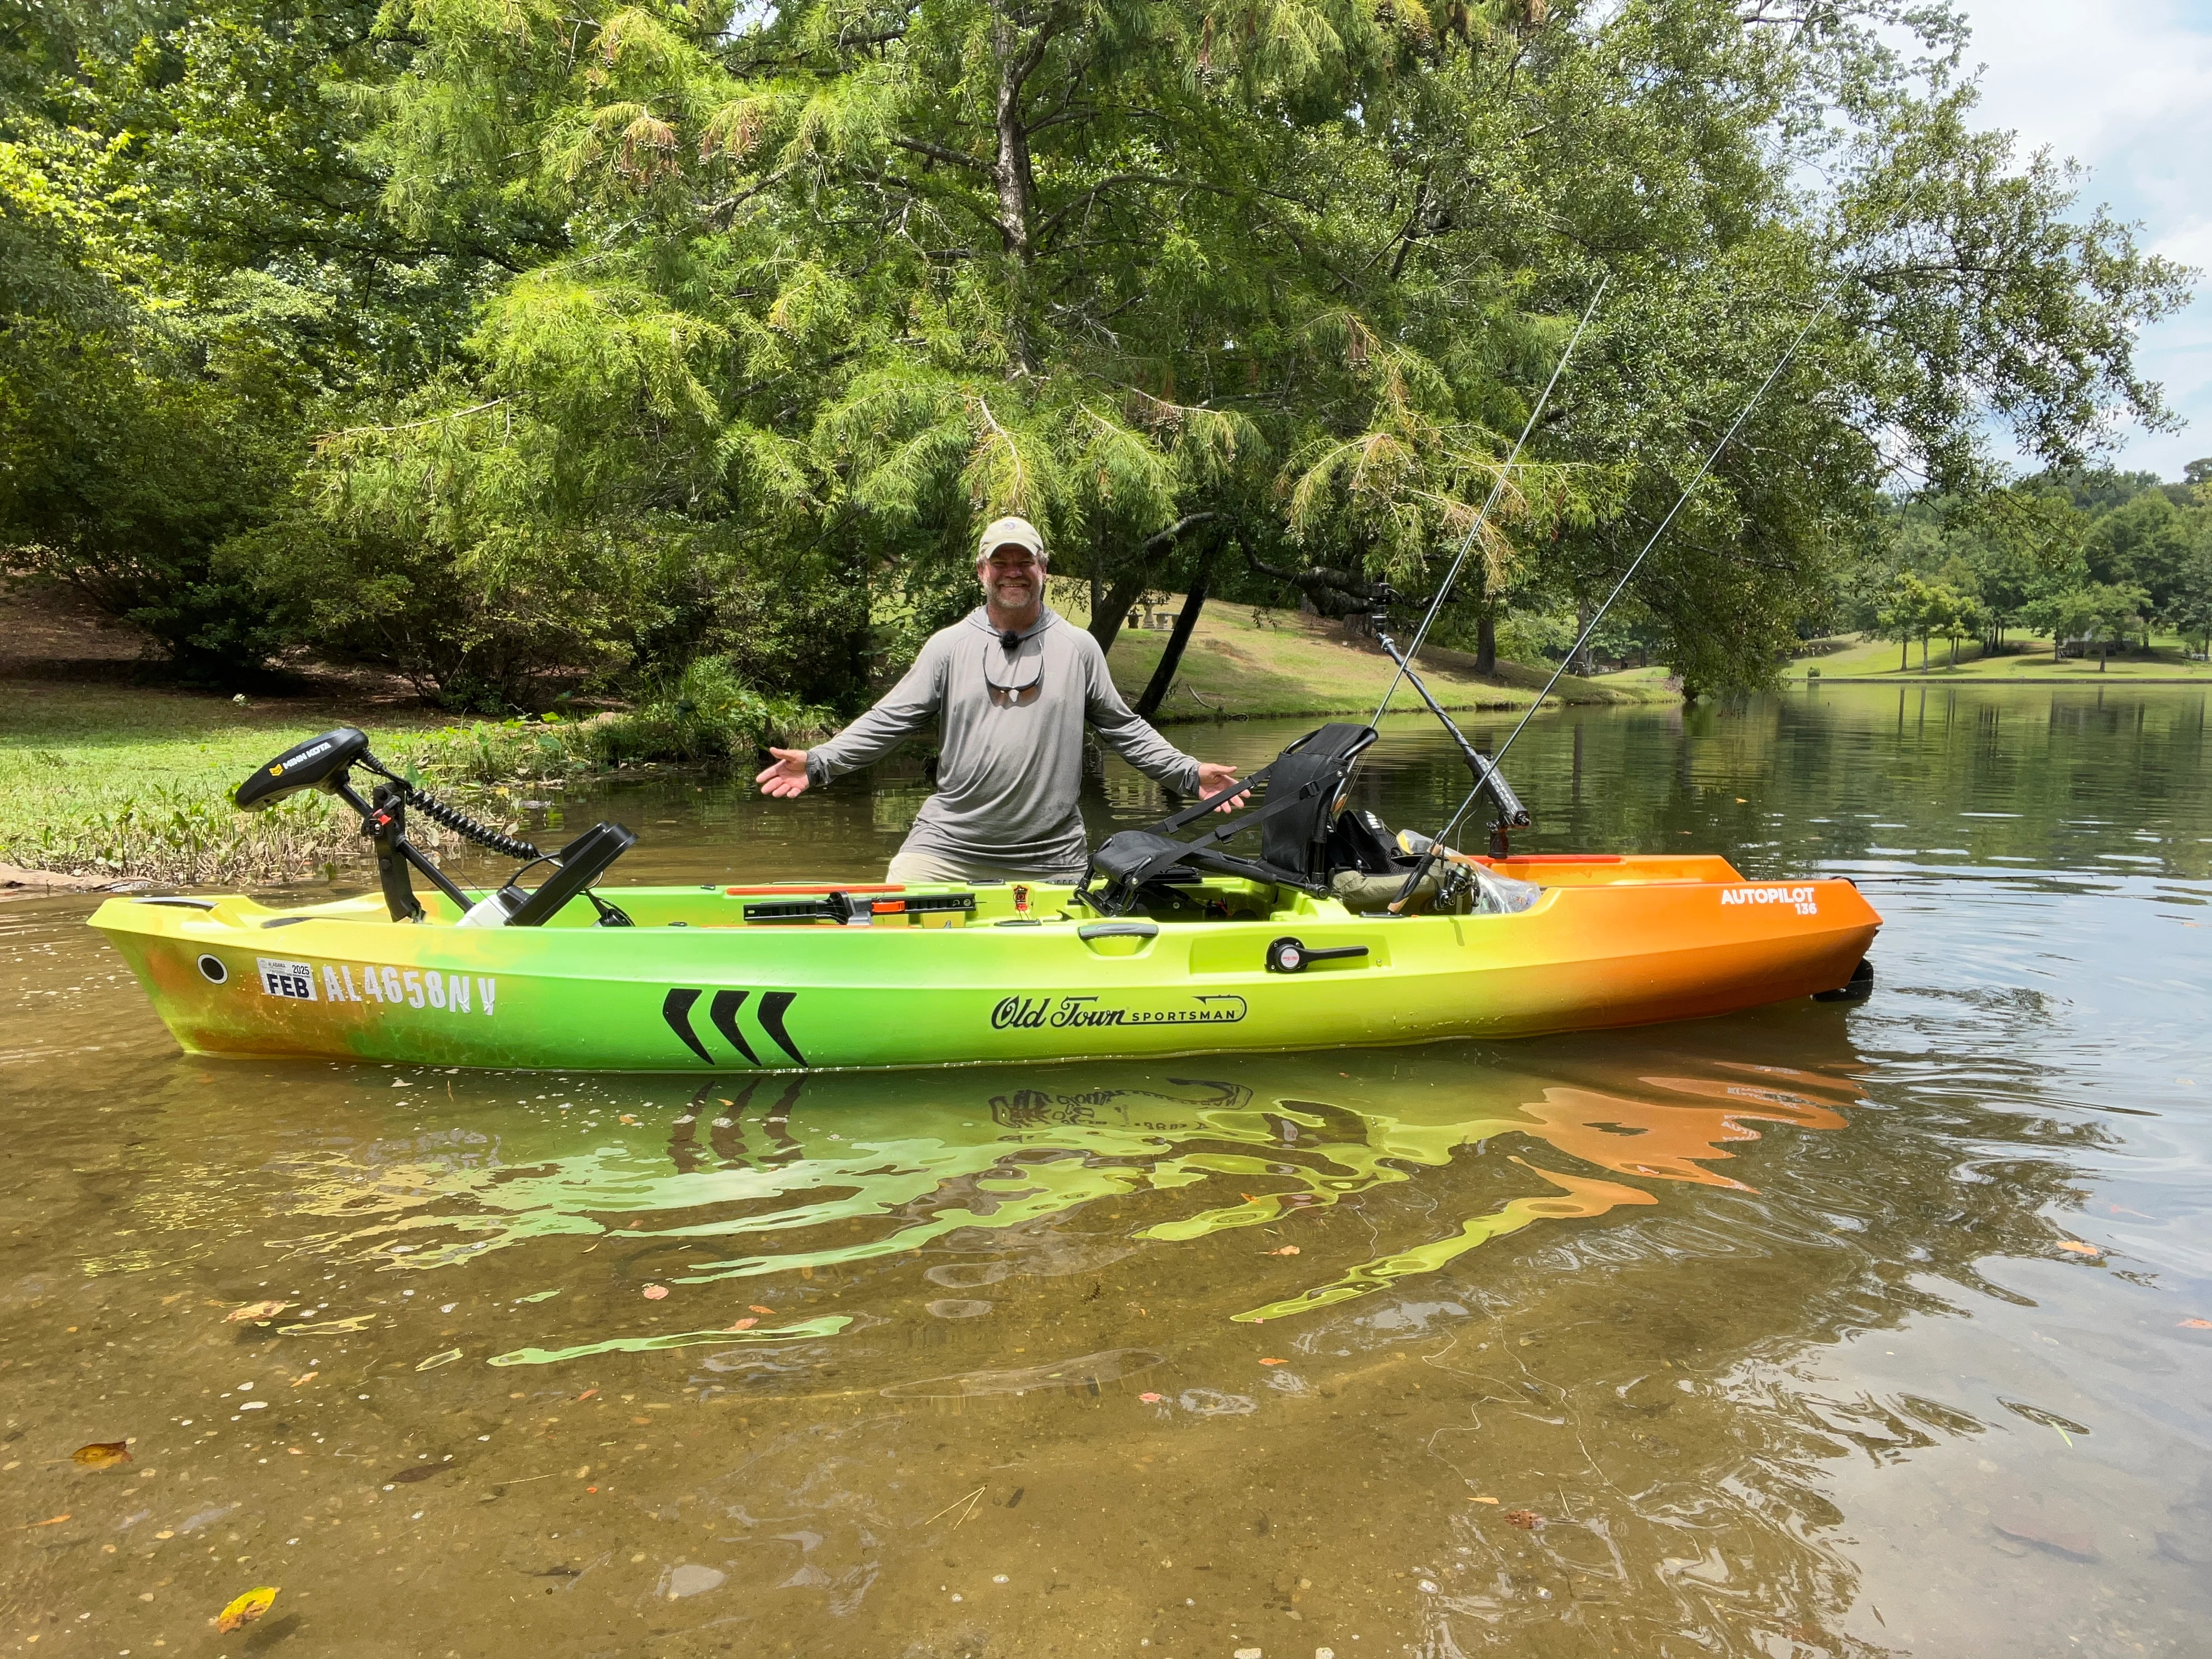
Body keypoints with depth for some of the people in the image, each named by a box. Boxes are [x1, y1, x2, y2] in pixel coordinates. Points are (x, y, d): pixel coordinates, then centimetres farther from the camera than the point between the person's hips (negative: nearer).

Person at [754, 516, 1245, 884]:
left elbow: (1124, 728, 12)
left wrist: (1190, 775, 4)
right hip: (947, 846, 0)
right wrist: (818, 762, -9)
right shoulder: (948, 645, 5)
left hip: (1052, 857, 0)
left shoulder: (1079, 648, 7)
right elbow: (890, 721, 3)